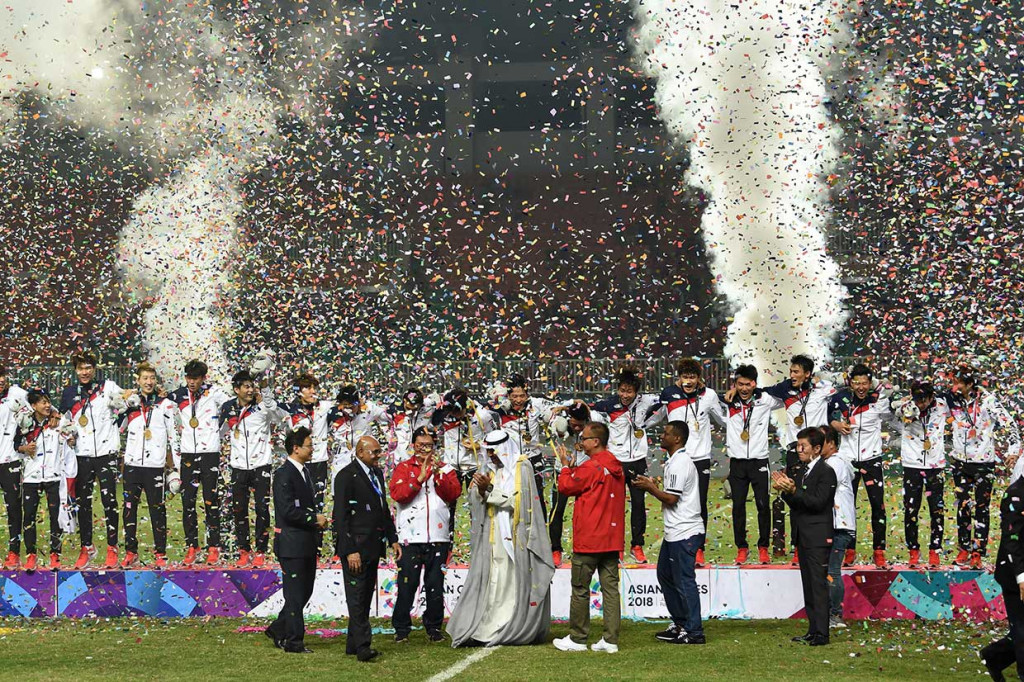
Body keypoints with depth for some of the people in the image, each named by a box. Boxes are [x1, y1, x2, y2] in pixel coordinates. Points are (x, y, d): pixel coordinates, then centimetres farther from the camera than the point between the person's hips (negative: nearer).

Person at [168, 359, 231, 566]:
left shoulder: (214, 393, -3)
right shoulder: (178, 395, 5)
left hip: (210, 453, -3)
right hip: (188, 454, 3)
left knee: (211, 502, -1)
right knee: (187, 502, 2)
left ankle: (214, 547, 5)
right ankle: (191, 547, 8)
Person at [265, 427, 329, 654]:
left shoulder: (305, 472, 15)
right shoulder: (284, 474, -15)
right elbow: (288, 511, -21)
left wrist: (317, 519, 7)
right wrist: (314, 520, -15)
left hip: (307, 544, 9)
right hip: (291, 544, -9)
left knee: (305, 591, 14)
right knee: (295, 594, -3)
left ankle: (278, 630, 25)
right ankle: (294, 641, 3)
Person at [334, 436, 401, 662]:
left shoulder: (377, 473, 15)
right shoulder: (346, 476, -11)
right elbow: (341, 516, -14)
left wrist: (393, 539, 17)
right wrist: (350, 550, -19)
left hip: (373, 547, 9)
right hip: (356, 547, -9)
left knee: (365, 598, 11)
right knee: (357, 597, -8)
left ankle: (353, 644, 16)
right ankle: (362, 646, -12)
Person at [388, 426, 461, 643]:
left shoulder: (445, 469, 13)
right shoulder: (404, 468, 8)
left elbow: (454, 493, -1)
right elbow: (397, 493, -8)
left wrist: (439, 475, -13)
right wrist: (420, 477, -15)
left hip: (438, 537, 2)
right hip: (410, 537, -2)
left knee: (436, 585, 5)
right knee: (407, 584, -4)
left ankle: (434, 627, 13)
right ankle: (401, 629, 2)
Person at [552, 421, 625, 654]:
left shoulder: (591, 467, -15)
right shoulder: (616, 467, 10)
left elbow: (565, 486, -7)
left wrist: (566, 466, 9)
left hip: (589, 539, -8)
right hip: (612, 538, 8)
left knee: (580, 589, 2)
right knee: (610, 588, 5)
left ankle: (577, 639, 7)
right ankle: (610, 640, 4)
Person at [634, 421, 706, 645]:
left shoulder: (679, 463, -16)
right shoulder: (677, 461, 17)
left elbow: (671, 499, -20)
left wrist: (650, 487, -7)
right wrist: (653, 486, 12)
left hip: (684, 533, -11)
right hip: (674, 532, 11)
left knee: (684, 580, -7)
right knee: (665, 574, 19)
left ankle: (694, 632, -4)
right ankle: (680, 624, 25)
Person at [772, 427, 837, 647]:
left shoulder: (826, 472, -9)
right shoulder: (803, 472, 17)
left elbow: (818, 502, -18)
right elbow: (796, 504, 15)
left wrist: (793, 490, -25)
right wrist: (786, 491, -3)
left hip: (818, 538, -9)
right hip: (803, 537, 9)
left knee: (818, 584, -10)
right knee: (808, 585, 11)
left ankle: (821, 633, -10)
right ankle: (813, 631, 15)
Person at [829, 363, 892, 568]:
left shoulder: (879, 399, -6)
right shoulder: (841, 397, -4)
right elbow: (826, 413, 11)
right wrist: (835, 424, -3)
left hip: (872, 458, -1)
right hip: (847, 458, 1)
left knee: (878, 504, -5)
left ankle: (879, 552, 2)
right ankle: (849, 551, 18)